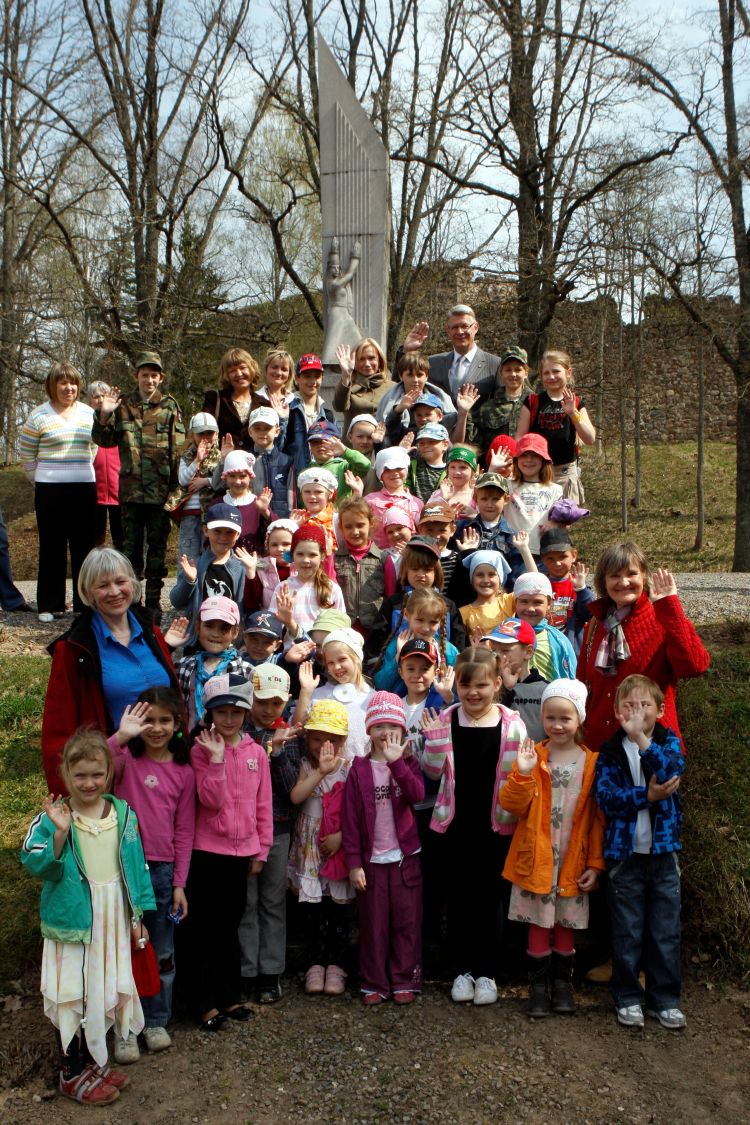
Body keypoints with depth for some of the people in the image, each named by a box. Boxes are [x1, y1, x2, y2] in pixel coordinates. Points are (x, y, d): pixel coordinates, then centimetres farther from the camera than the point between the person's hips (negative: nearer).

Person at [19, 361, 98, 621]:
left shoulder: (88, 414, 7)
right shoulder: (39, 416, -3)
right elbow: (26, 453, 5)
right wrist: (42, 479, 8)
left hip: (84, 488, 3)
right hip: (50, 491, -3)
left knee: (84, 547, 6)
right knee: (52, 548, 2)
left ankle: (84, 603, 15)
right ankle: (49, 606, 10)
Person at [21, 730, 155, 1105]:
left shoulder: (123, 813, -2)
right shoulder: (53, 817, -13)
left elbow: (135, 864, 4)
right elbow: (35, 863, -22)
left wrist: (138, 914, 6)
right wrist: (60, 834, -37)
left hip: (113, 921, 4)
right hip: (72, 922, -4)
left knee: (105, 991, 15)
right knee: (72, 996, 7)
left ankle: (94, 1061, 36)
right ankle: (72, 1073, 26)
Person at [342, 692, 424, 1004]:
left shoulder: (408, 763, 2)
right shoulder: (359, 769, -1)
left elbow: (417, 794, -19)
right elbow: (350, 817, -3)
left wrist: (395, 761, -22)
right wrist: (353, 862, -7)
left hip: (405, 857, 1)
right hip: (371, 859, 0)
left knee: (406, 922, 7)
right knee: (374, 924, 8)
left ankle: (405, 981, 19)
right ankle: (375, 983, 20)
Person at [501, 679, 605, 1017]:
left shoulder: (591, 761, -2)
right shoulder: (531, 756, -3)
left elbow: (598, 817, 1)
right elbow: (512, 805, -9)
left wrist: (595, 863, -1)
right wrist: (522, 774, -25)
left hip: (574, 860, 1)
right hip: (536, 857, 0)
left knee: (566, 923, 12)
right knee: (538, 923, 6)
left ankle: (562, 982, 28)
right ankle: (538, 985, 20)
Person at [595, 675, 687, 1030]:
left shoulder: (668, 742, 2)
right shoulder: (610, 752, -1)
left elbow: (672, 770, -20)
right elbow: (606, 798, -12)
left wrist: (641, 737, -29)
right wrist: (647, 795, -21)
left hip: (664, 850, 1)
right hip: (625, 852, -1)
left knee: (665, 930, 9)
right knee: (627, 931, 9)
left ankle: (665, 998, 23)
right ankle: (628, 997, 23)